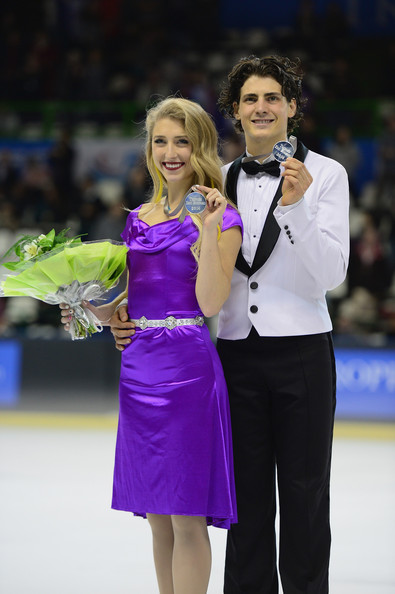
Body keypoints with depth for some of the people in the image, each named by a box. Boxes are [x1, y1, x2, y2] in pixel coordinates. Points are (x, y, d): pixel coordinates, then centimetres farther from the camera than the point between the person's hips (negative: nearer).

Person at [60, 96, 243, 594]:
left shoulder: (220, 217, -3)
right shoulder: (139, 218, 15)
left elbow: (211, 303, -14)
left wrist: (208, 231, -20)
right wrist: (92, 309, 2)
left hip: (187, 364, -6)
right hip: (138, 365, 7)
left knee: (186, 515, -4)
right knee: (157, 518, 11)